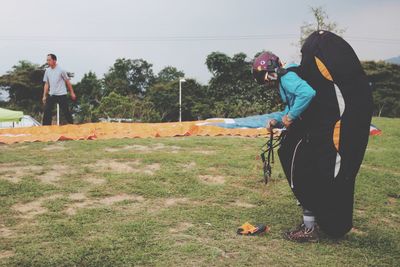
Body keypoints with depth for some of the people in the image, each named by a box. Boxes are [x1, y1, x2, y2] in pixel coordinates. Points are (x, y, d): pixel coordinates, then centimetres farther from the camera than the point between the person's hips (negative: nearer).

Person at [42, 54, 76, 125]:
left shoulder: (61, 70, -7)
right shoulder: (47, 71, 7)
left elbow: (67, 81, -1)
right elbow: (46, 84, 12)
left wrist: (72, 93, 0)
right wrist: (44, 96, 7)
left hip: (61, 95, -5)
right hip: (51, 95, 5)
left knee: (66, 112, -2)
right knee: (47, 111, -2)